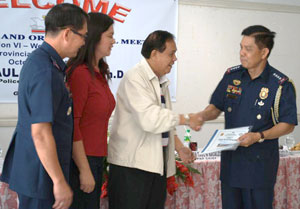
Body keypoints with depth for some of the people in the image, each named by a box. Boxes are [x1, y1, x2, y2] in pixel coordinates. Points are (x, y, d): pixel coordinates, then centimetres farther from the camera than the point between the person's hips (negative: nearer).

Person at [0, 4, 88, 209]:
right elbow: (40, 133, -26)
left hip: (29, 167, 10)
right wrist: (60, 182, -22)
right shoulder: (46, 72, -23)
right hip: (40, 175, -10)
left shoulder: (36, 60, 9)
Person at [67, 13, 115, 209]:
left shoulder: (99, 73, 11)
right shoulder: (79, 73, -16)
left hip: (95, 160, 9)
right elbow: (71, 125, -19)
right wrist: (84, 170, -18)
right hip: (80, 161, -9)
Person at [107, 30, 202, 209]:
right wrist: (186, 119, -15)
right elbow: (149, 118, -24)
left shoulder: (161, 81, 17)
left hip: (156, 164, 9)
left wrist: (179, 147, 13)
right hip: (132, 166, -9)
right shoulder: (134, 78, -13)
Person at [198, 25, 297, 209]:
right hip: (231, 159, 4)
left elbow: (288, 124, -7)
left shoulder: (281, 85, -9)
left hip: (260, 162, -4)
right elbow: (216, 107, 12)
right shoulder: (231, 76, 4)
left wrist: (259, 136, -21)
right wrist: (201, 116, -10)